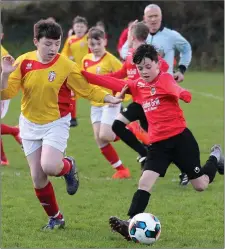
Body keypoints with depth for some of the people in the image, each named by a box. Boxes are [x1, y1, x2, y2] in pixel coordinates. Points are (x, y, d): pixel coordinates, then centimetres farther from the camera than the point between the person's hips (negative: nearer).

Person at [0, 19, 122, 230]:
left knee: (49, 167, -26)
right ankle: (55, 218, 24)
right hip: (30, 124, 3)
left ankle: (68, 166, 11)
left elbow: (87, 90, -5)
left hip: (56, 123, -3)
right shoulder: (23, 62, -9)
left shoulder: (66, 66, -14)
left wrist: (109, 98, -19)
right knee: (37, 178, 3)